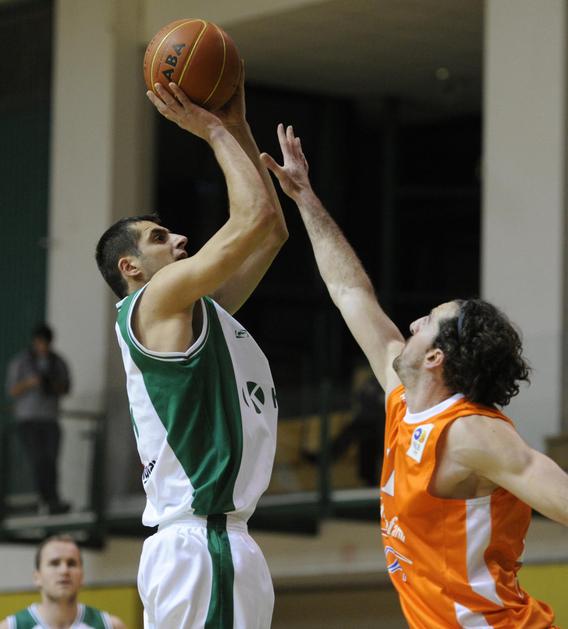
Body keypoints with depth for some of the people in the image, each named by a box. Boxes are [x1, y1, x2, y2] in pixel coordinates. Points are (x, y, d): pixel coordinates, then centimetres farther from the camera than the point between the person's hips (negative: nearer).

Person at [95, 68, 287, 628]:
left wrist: (236, 125, 21)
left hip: (214, 536, 10)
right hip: (199, 540, -10)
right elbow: (256, 215, -13)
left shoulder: (197, 310, 21)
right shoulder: (157, 300, -6)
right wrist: (214, 131, 0)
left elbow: (271, 232, 24)